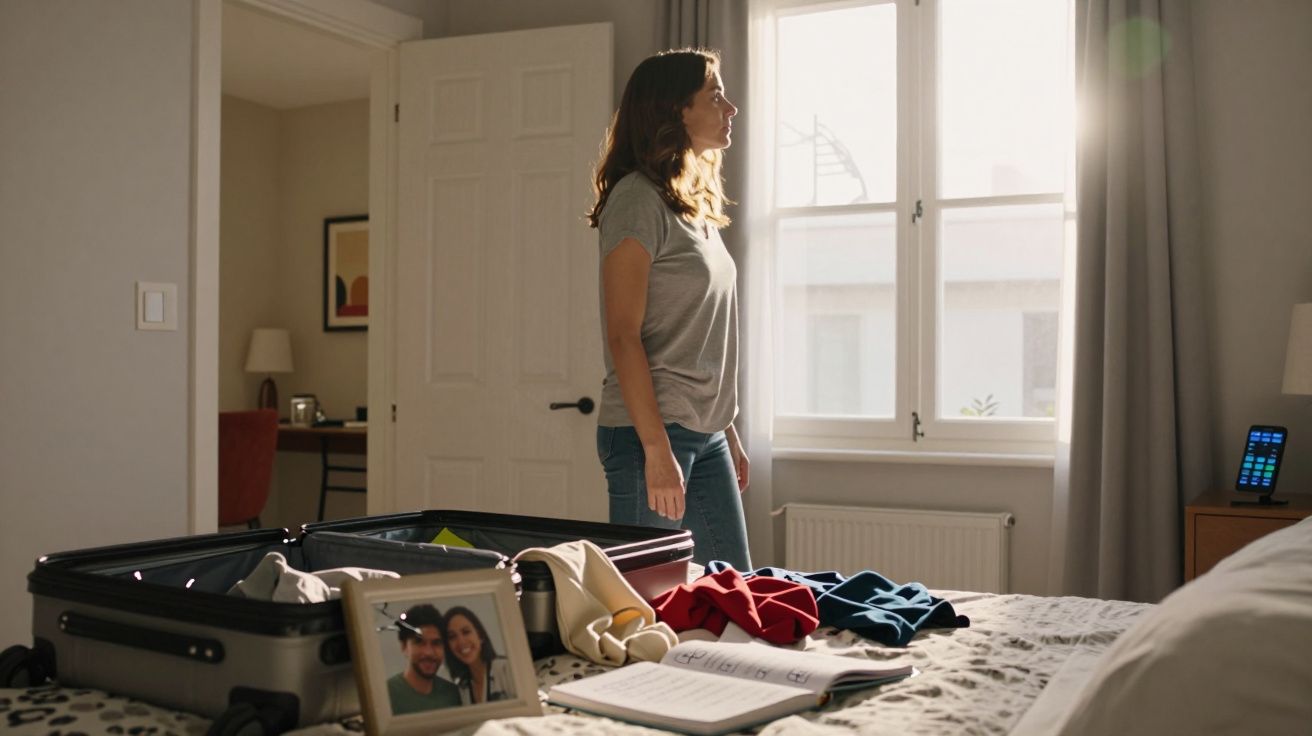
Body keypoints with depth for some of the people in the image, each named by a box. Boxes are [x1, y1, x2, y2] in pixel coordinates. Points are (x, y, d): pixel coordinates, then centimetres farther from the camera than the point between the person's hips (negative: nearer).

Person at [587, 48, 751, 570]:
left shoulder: (697, 202, 16)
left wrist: (729, 437, 18)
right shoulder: (638, 198, -11)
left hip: (706, 435, 9)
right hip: (650, 432, -9)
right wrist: (656, 450, -21)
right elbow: (623, 336, -17)